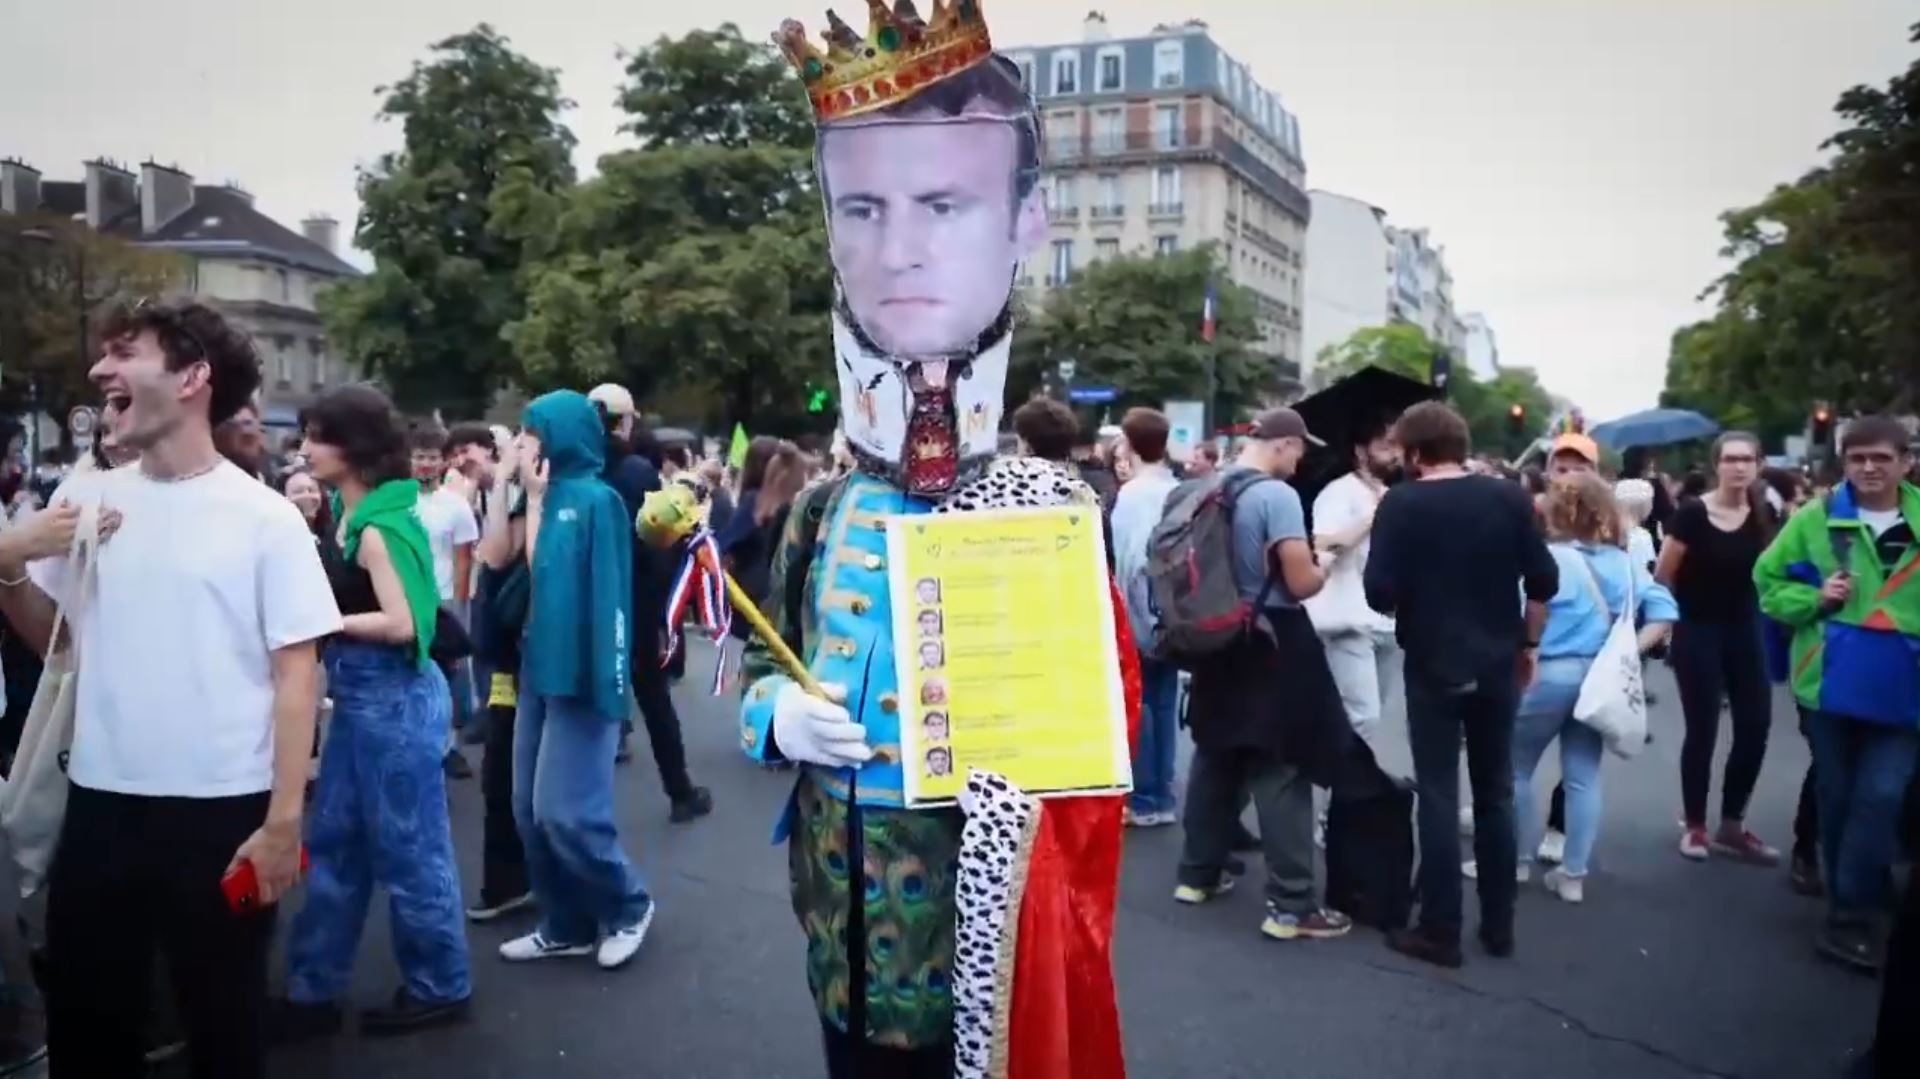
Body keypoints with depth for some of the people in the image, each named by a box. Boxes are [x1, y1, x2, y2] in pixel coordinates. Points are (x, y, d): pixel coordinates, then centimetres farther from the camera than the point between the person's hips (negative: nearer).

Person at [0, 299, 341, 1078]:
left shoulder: (263, 517, -8)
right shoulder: (84, 497, 5)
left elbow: (296, 673, -8)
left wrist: (285, 819, -12)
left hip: (222, 811, -4)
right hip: (101, 805, 4)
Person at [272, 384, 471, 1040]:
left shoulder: (380, 527, -18)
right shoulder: (349, 518, 9)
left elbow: (400, 624, -23)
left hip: (394, 697, -9)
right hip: (358, 696, 9)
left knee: (407, 848, 4)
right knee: (334, 843, 16)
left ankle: (439, 988, 21)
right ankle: (314, 990, 28)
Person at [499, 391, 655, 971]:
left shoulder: (596, 499, -11)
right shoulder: (552, 497, 12)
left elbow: (603, 590, -15)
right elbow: (532, 569, 3)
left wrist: (603, 674, -18)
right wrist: (531, 496, 2)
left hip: (579, 675, -8)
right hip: (542, 669, 8)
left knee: (563, 811, -5)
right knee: (531, 809, 10)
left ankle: (628, 906, 17)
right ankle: (567, 925, 23)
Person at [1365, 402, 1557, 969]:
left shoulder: (1401, 504, -10)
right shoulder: (1510, 497, 0)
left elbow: (1379, 592, -16)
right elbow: (1543, 581, -1)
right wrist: (1529, 644, 12)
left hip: (1432, 666, -3)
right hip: (1497, 663, 4)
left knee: (1439, 797, 3)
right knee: (1496, 795, 13)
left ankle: (1440, 931, 7)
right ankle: (1499, 926, 21)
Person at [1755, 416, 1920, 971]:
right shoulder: (1816, 519, -2)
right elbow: (1768, 580, 3)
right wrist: (1814, 599, -14)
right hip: (1833, 684, 1)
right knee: (1836, 797, 11)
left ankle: (1847, 918, 1)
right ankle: (1855, 909, 28)